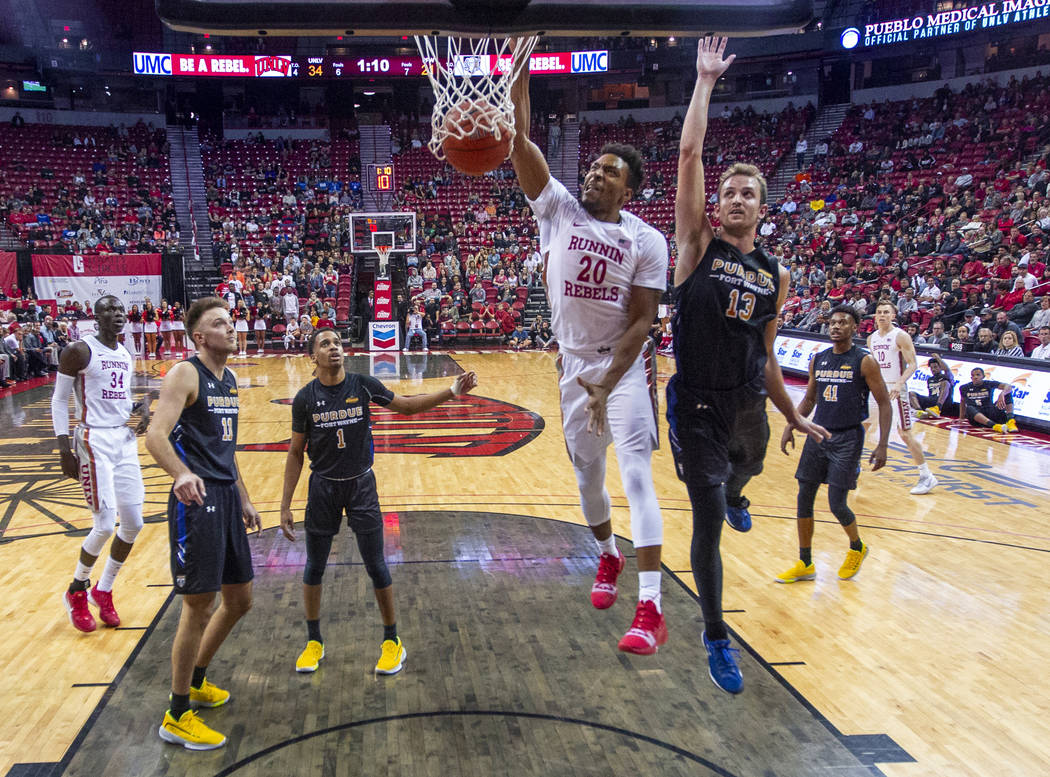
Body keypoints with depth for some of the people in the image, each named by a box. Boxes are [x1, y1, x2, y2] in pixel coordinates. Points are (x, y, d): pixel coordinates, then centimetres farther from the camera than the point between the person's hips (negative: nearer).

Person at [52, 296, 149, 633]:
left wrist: (141, 407, 1)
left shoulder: (126, 355, 13)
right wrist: (65, 450, -12)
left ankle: (103, 591, 24)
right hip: (95, 441, -7)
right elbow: (59, 401, -6)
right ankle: (76, 592, 16)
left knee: (133, 523, 5)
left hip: (125, 440, 7)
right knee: (105, 525, -9)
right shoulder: (80, 351, -8)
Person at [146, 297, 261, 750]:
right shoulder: (185, 374, -10)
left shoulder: (229, 379, 15)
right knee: (199, 607, -2)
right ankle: (176, 717, 14)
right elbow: (155, 436, -24)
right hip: (196, 498, -9)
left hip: (226, 497, 9)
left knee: (239, 600, 16)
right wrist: (181, 473, -42)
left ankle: (196, 682, 37)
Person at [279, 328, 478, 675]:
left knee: (376, 566, 3)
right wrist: (285, 506, -2)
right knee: (314, 567, 9)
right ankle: (314, 642, 30)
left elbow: (407, 405, 4)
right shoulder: (305, 398, -8)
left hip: (361, 485, 0)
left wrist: (452, 392, -8)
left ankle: (392, 641, 21)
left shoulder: (363, 386, -8)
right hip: (323, 488, 0)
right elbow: (295, 453, -1)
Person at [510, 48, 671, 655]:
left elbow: (641, 321, -12)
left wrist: (607, 384, -20)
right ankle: (609, 557, 43)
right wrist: (519, 71, -21)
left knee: (637, 475, -13)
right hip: (574, 364, 4)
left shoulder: (647, 241, -9)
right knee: (587, 475, 15)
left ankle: (651, 609, -13)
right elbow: (520, 143, -13)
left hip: (626, 365, -3)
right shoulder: (559, 208, -3)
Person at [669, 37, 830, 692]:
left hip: (749, 407, 5)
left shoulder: (776, 276, 7)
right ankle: (716, 638, 14)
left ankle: (727, 496, 71)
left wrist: (795, 417, 16)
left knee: (739, 479, 30)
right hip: (698, 406, -5)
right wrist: (706, 82, -8)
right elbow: (690, 155, -13)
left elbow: (765, 355, 14)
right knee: (709, 522, -4)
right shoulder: (699, 245, -4)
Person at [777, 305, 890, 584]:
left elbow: (884, 404, -7)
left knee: (837, 504, -5)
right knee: (804, 498, 4)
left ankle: (857, 548, 27)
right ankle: (805, 564, 16)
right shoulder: (818, 360, 7)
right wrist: (790, 428, 7)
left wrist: (882, 445, -14)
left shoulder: (864, 362, -8)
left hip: (848, 439, -5)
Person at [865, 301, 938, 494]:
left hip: (895, 389, -7)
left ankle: (927, 476, 2)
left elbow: (913, 364, -15)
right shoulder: (871, 338, 10)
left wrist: (899, 383, -28)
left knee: (905, 434, -7)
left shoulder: (901, 336, -10)